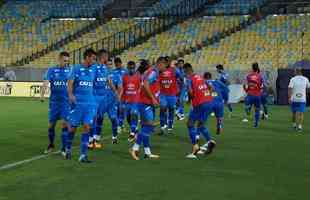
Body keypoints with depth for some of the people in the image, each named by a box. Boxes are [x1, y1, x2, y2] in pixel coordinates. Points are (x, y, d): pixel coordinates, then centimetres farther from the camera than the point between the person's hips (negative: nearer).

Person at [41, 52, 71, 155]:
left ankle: (64, 148, -2)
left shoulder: (70, 71, 3)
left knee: (65, 123, -11)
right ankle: (51, 145, 30)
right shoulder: (51, 70, 1)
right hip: (54, 101, 1)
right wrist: (42, 95, -26)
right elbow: (46, 83, -11)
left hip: (66, 102, -1)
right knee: (51, 124, 9)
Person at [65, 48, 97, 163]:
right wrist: (70, 94, -26)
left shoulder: (93, 70, 10)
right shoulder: (76, 68, -3)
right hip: (77, 102, -4)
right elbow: (70, 83, -12)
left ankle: (83, 155, -4)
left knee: (87, 127, -5)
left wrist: (93, 99, 21)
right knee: (73, 127, 5)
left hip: (90, 103, 4)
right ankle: (68, 149, 29)